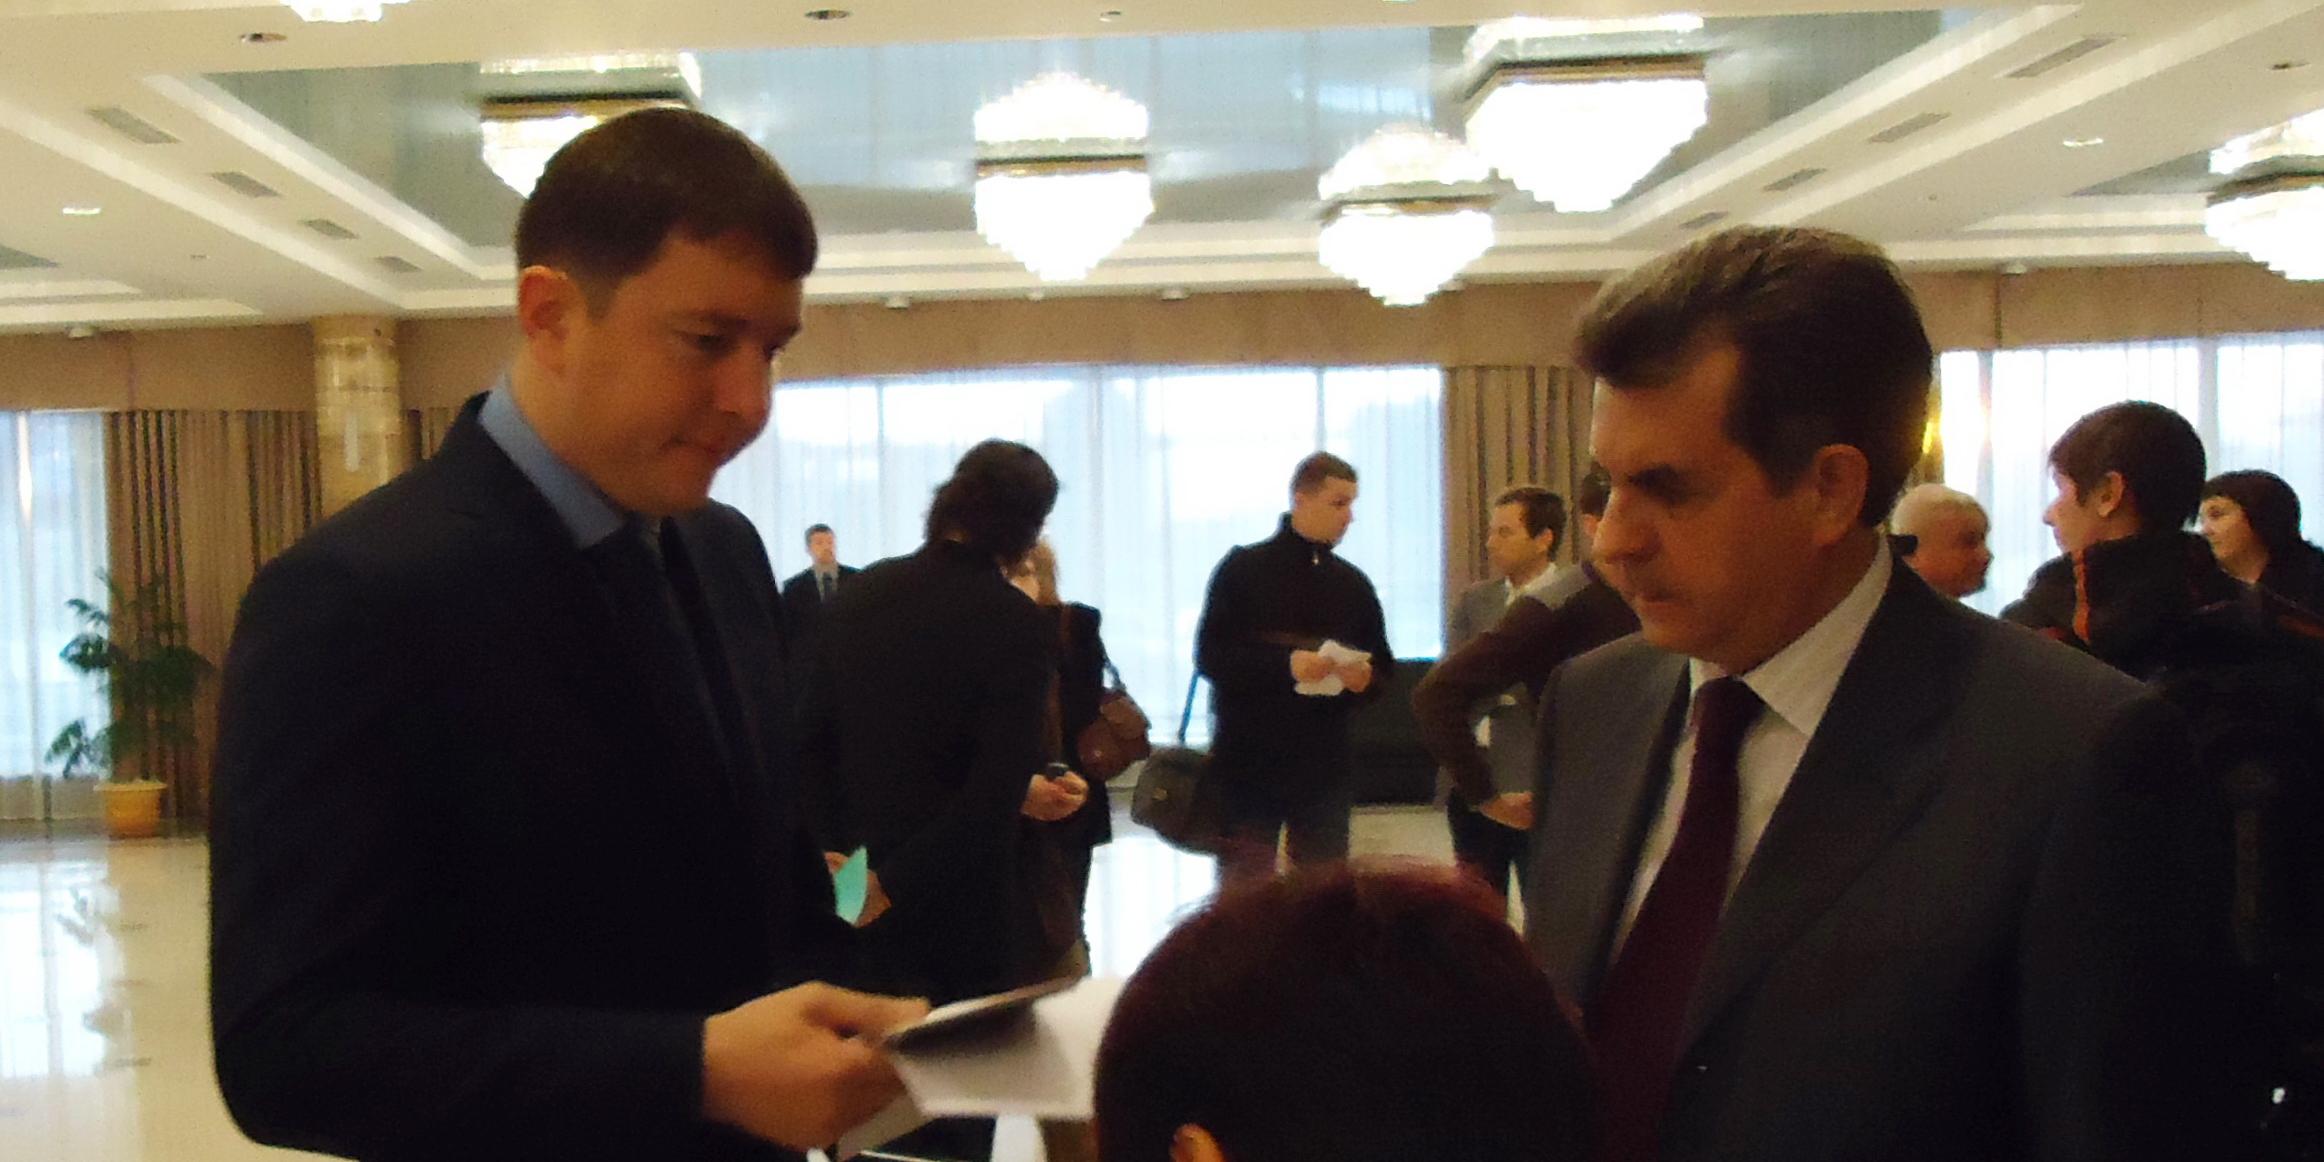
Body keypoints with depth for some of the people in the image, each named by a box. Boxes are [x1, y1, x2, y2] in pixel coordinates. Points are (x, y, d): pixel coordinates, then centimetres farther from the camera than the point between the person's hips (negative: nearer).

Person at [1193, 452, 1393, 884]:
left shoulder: (1353, 582, 12)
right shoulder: (1244, 568, -2)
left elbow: (1383, 667, 14)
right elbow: (1209, 655, -9)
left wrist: (1366, 679, -10)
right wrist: (1285, 665, -22)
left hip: (1325, 763, 4)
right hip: (1248, 758, -4)